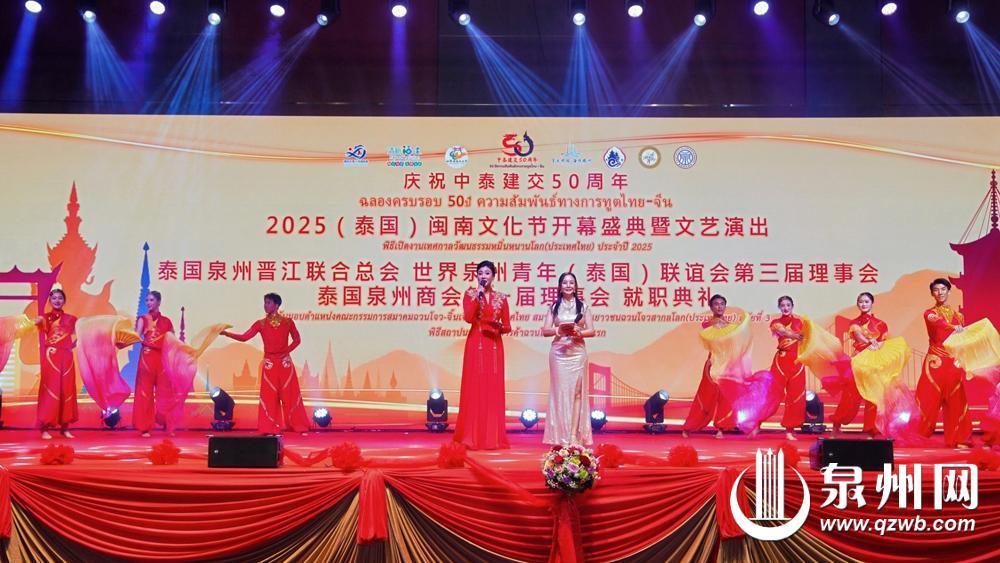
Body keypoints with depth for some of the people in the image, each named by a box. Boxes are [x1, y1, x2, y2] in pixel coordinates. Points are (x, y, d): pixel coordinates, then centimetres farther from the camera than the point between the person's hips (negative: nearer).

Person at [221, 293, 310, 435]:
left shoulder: (287, 322, 1)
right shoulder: (261, 324, 2)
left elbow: (297, 339, 8)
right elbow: (244, 337, -5)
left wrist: (287, 350, -6)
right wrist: (226, 333, -15)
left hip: (286, 363, -1)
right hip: (269, 364, 1)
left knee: (290, 395, 1)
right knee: (269, 396, 1)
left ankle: (300, 427, 7)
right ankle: (270, 429, 6)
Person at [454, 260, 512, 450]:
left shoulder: (501, 297, 8)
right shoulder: (470, 294, 3)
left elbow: (507, 326, 9)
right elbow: (468, 318, -14)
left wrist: (499, 326, -13)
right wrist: (478, 296, -15)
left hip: (494, 346, 2)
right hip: (475, 345, -2)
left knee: (493, 390, 2)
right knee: (474, 389, -2)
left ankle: (493, 437, 7)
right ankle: (472, 436, 4)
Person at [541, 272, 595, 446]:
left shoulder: (583, 306, 6)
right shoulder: (554, 306, 7)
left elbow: (591, 331, 3)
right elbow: (545, 331, 1)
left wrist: (578, 332, -16)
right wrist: (559, 330, -17)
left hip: (577, 352, 0)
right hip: (558, 352, 0)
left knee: (576, 391, -1)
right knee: (560, 391, -1)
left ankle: (575, 435, 3)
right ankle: (561, 435, 3)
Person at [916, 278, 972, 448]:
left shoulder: (958, 315, 14)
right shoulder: (929, 313, 3)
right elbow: (937, 322, -20)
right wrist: (953, 327, -41)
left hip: (955, 362, 3)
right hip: (935, 362, -3)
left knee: (956, 400, 2)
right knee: (929, 399, -5)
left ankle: (958, 439, 7)